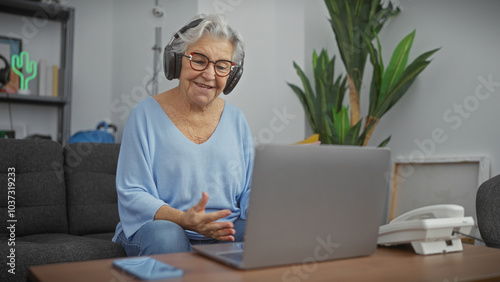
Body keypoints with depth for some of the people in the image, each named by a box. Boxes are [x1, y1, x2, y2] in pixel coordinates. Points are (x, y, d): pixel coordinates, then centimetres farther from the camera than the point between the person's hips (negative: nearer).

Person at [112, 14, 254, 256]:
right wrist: (183, 219, -26)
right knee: (166, 235, -38)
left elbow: (250, 190, 10)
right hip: (156, 226, -3)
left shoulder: (236, 120, 9)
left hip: (228, 232, 4)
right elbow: (131, 194, -9)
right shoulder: (146, 114, -3)